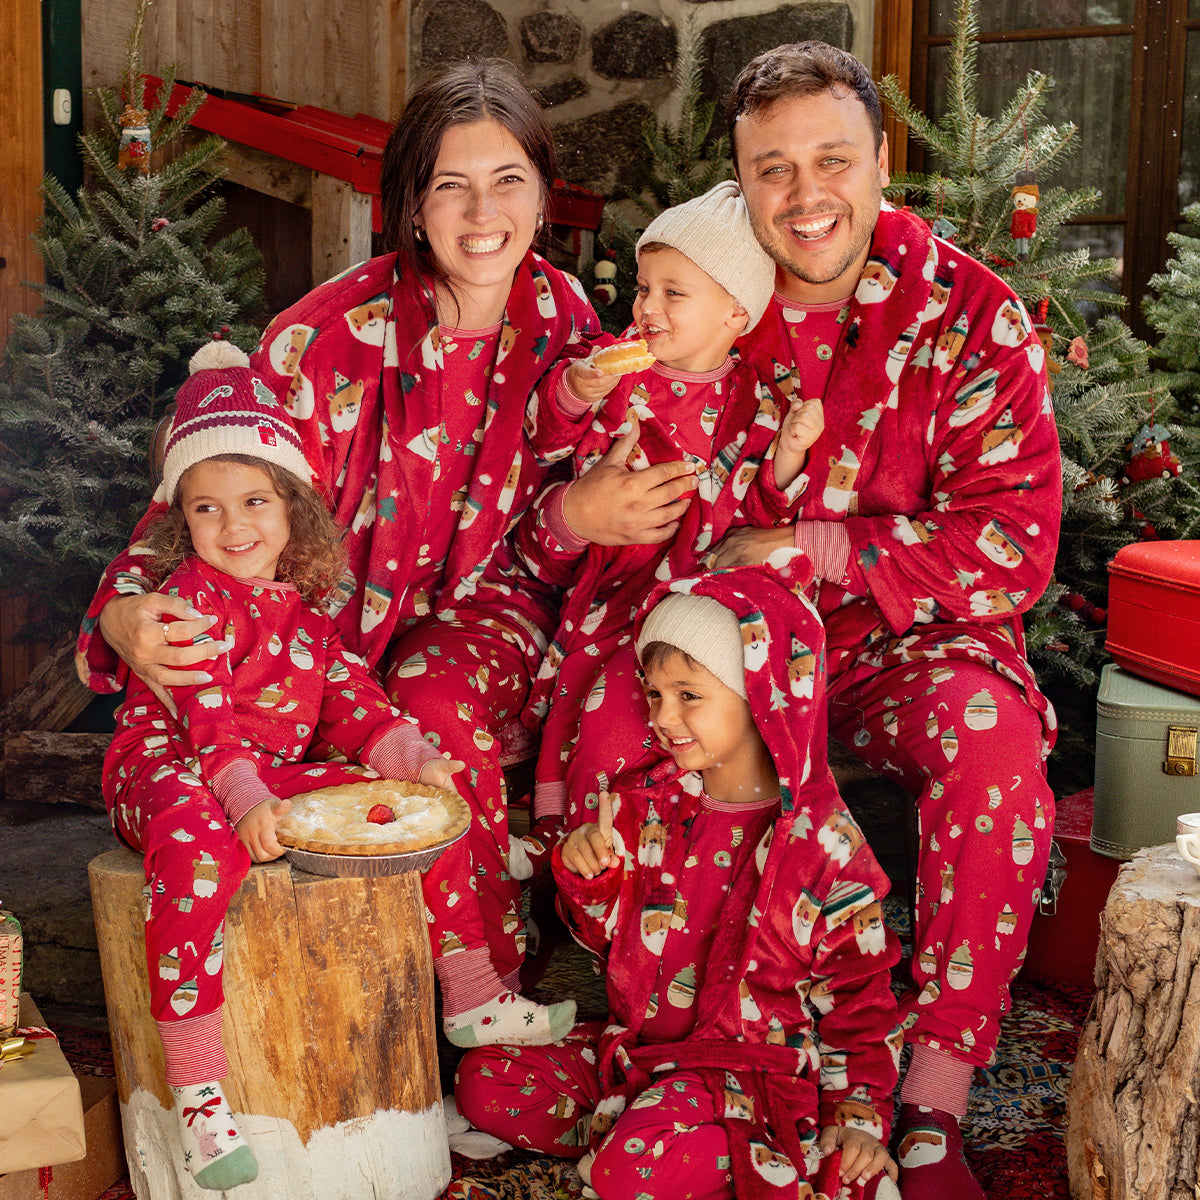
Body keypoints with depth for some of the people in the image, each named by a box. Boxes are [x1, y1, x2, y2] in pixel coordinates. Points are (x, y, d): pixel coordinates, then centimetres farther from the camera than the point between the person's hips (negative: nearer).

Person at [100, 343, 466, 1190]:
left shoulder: (306, 605, 12)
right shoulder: (192, 595, -8)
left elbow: (350, 701, 9)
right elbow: (206, 715, -20)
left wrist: (411, 756, -11)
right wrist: (245, 798, -36)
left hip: (273, 777, 7)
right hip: (167, 772, -7)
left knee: (413, 799, -1)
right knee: (197, 840, -41)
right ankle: (199, 1095, -39)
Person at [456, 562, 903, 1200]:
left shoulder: (821, 839, -12)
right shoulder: (649, 801, 4)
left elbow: (860, 988, -4)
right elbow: (607, 932, 14)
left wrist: (860, 1114, -11)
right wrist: (587, 871, -7)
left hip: (751, 1064, -6)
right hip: (636, 1044, 7)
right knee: (483, 1081, -7)